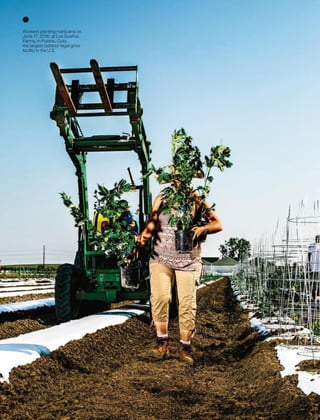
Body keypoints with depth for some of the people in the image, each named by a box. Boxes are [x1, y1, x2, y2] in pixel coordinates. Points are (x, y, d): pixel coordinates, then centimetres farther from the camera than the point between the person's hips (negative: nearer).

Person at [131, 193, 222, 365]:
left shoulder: (196, 202, 5)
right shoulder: (161, 199, 10)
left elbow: (217, 224, 4)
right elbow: (152, 225, 10)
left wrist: (202, 229, -17)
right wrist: (139, 243, -6)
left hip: (189, 261, 0)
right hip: (161, 258, 1)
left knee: (187, 303, -2)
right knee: (159, 296, -17)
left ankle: (184, 348, 12)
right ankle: (162, 344, -5)